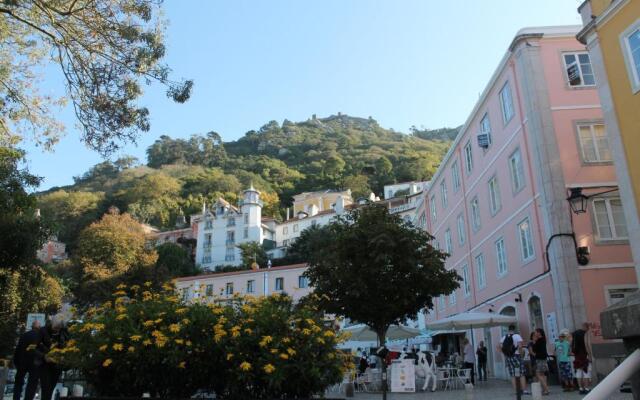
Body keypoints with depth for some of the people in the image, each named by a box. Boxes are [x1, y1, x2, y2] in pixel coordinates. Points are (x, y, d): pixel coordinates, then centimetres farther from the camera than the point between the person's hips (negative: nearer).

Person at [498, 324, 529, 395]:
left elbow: (499, 348, 4)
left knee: (512, 375, 8)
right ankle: (524, 390, 0)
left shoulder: (503, 338, 8)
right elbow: (520, 346, -21)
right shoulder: (517, 336, -5)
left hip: (507, 357, 4)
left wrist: (505, 354, 7)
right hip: (516, 356, -4)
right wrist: (520, 353, -8)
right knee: (521, 374, 3)